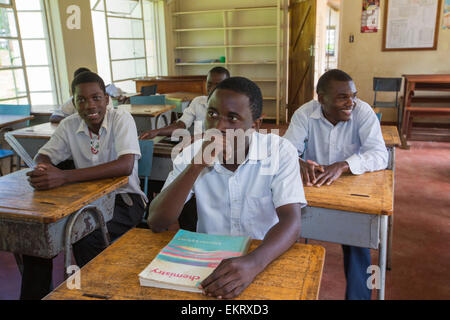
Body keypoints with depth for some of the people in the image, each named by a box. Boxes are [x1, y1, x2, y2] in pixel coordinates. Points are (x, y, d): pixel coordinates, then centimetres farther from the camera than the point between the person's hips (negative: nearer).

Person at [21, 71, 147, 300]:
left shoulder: (121, 119, -15)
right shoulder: (69, 125, 2)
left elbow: (126, 166, -30)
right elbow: (42, 156, 6)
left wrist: (64, 177, -38)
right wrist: (43, 168, -23)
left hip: (123, 198, -5)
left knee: (86, 238, -29)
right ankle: (33, 295, 6)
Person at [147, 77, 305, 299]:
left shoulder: (280, 152, -11)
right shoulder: (192, 155, -6)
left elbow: (291, 222, -20)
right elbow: (156, 223, -13)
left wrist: (254, 262, -39)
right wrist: (197, 164, -23)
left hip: (264, 260, 0)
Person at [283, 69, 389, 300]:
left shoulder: (363, 112, -11)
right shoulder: (305, 114, -7)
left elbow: (380, 155, -19)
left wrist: (342, 166, -36)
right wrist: (299, 162, -37)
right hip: (312, 188, 2)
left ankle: (357, 295, -3)